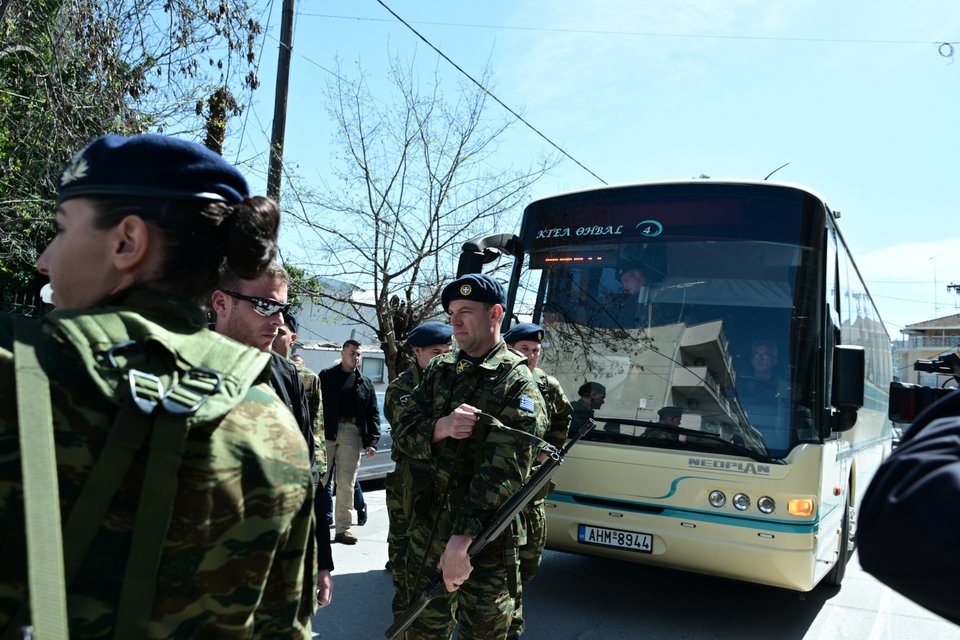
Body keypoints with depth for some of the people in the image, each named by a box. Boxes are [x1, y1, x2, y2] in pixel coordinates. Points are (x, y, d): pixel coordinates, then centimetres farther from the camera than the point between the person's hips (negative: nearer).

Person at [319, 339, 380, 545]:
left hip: (352, 434, 2)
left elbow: (373, 414, 11)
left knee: (346, 483, 4)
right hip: (327, 432, -2)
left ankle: (343, 528, 10)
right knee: (321, 478, 0)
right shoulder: (326, 376, 7)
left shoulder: (365, 383, 15)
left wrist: (372, 441, 1)